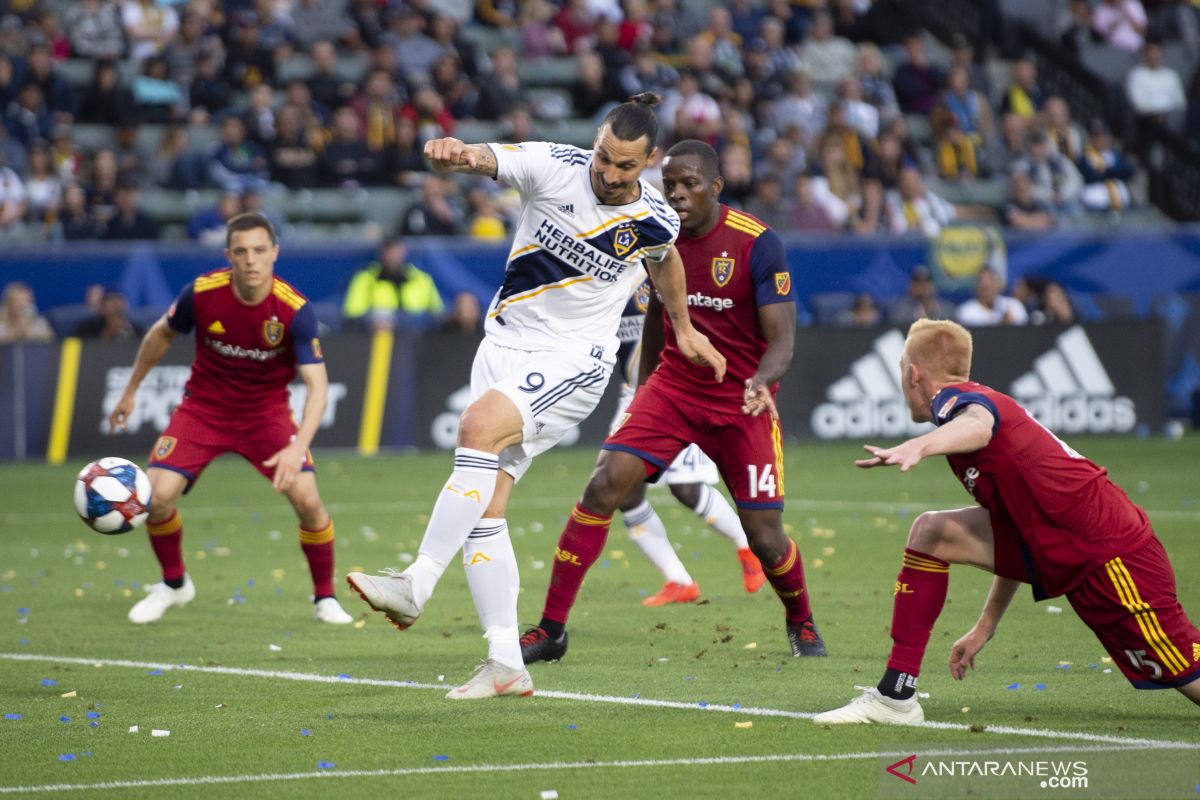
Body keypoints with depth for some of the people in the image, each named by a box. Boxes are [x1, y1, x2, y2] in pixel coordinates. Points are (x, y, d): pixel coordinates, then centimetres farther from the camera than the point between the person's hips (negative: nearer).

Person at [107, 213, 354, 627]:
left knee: (307, 500, -18)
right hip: (204, 406, 1)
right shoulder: (202, 293, -18)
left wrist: (296, 447, -40)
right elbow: (161, 335, 4)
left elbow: (316, 385, -25)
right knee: (158, 496, -14)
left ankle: (325, 597, 6)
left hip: (267, 411, -1)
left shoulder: (295, 309, -23)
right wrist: (130, 392, 12)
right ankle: (174, 584, 16)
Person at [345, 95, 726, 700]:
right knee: (484, 508, -4)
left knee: (480, 424, -31)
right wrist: (458, 154, -51)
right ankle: (506, 665, 2)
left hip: (574, 361, -3)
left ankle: (416, 584, -35)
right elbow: (488, 159, -27)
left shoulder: (655, 220, -5)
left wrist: (684, 327, 33)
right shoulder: (554, 167, -9)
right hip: (505, 345, 3)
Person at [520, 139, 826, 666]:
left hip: (742, 404, -3)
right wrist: (644, 384, 23)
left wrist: (761, 381, -38)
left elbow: (782, 339, -18)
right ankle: (550, 629, -11)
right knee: (603, 487, -16)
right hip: (672, 387, 3)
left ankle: (801, 623, 29)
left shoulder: (758, 243, -16)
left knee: (765, 538, -4)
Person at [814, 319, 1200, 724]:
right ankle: (895, 697, -3)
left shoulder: (957, 399, -13)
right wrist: (985, 627, 25)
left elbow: (977, 426, -42)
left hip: (1110, 552, -9)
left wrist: (918, 446, -62)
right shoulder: (975, 400, 17)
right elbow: (1016, 537, 22)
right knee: (930, 533, -1)